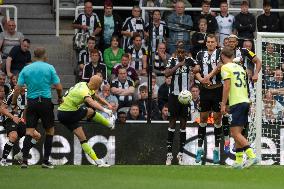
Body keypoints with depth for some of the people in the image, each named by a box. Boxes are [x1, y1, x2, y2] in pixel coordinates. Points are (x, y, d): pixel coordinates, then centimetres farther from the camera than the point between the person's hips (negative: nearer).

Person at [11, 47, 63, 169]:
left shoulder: (26, 69, 5)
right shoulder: (49, 68, -1)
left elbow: (18, 88, -1)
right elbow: (58, 87, -3)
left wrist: (13, 102, 9)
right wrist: (60, 98, 15)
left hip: (31, 102, 2)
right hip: (46, 101, -2)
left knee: (29, 131, 0)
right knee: (50, 130, 11)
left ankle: (24, 159, -14)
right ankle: (46, 161, 8)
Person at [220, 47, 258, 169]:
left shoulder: (225, 67, -3)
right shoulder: (239, 67, 20)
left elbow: (227, 86, -12)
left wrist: (223, 104, -11)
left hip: (236, 103, -8)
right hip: (245, 101, 8)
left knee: (236, 133, -11)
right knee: (236, 132, 12)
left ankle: (252, 156, -23)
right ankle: (238, 161, 9)